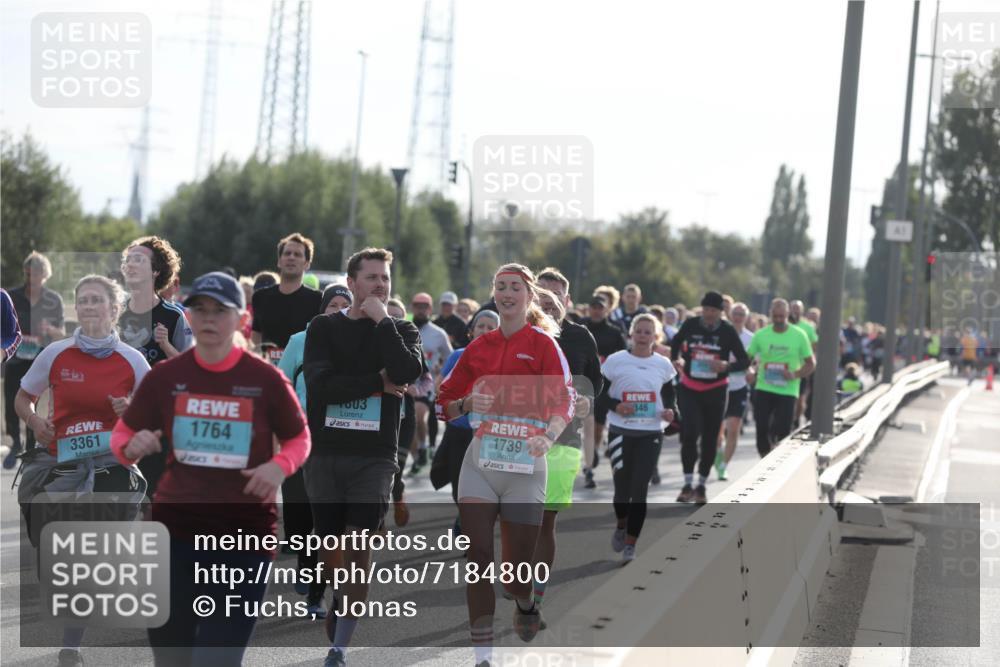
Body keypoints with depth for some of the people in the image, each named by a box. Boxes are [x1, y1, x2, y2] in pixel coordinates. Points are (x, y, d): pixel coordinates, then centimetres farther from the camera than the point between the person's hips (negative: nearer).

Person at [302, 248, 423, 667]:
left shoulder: (400, 330, 9)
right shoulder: (324, 328, 8)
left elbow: (408, 371, -14)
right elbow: (320, 384, -9)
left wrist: (381, 319, -9)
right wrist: (378, 383, -9)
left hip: (374, 455, -1)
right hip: (325, 452, 1)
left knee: (358, 553, -10)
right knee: (329, 550, 5)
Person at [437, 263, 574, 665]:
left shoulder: (542, 343, -1)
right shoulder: (478, 348, 11)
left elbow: (563, 401, -13)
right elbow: (446, 404, 16)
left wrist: (548, 436, -32)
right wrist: (467, 403, -6)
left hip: (524, 463, -3)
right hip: (481, 459, 3)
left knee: (518, 568, 3)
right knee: (478, 554, -9)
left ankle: (525, 604, 40)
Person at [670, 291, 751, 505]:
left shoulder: (728, 331, -7)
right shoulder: (690, 325, -3)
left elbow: (744, 361, -4)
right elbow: (676, 342, 18)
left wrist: (726, 366, -23)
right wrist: (675, 360, 2)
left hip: (715, 391, 0)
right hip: (689, 389, 0)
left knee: (710, 439, 7)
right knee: (690, 433, -16)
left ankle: (701, 485, 21)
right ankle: (688, 484, -10)